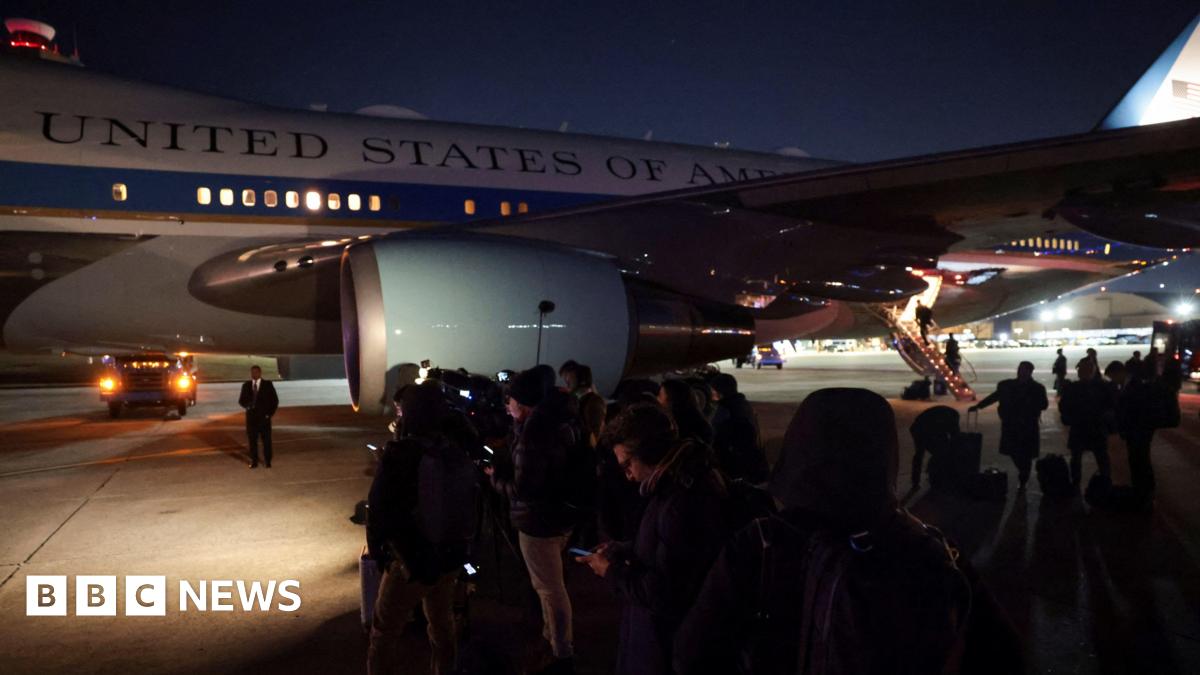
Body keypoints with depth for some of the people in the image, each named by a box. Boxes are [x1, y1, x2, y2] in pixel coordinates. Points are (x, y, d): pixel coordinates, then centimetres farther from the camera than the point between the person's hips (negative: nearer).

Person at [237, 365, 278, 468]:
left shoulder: (268, 384, 0)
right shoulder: (246, 385, 7)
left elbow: (275, 400, 1)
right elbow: (241, 400, 9)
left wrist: (270, 413, -7)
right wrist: (247, 405, -13)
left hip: (264, 417, -2)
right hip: (251, 417, 2)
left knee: (266, 440, 1)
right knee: (252, 440, 2)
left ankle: (268, 461, 9)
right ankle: (254, 461, 9)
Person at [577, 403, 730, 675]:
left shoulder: (685, 503, -32)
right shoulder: (682, 483, 1)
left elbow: (665, 595, -28)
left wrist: (612, 571, -15)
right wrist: (623, 550, 4)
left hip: (668, 645, -9)